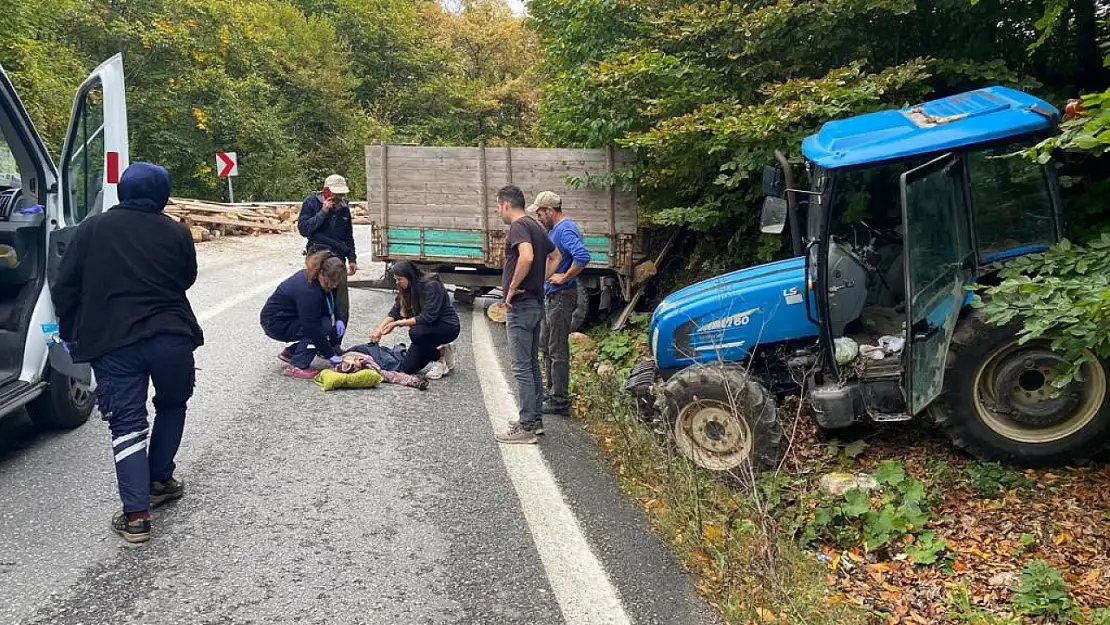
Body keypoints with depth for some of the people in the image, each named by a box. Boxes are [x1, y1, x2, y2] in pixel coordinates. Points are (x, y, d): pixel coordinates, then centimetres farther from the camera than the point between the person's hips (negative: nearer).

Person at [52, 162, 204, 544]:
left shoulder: (92, 229, 5)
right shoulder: (176, 232, 4)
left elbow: (65, 287, 5)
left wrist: (69, 333, 16)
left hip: (113, 343, 0)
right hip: (172, 337, 0)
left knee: (127, 423, 2)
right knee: (172, 406, 23)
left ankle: (135, 514, -4)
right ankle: (160, 481, 29)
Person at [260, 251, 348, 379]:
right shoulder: (308, 291, -32)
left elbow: (331, 303, 14)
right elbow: (312, 328, -32)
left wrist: (338, 319, -6)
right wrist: (331, 355, -28)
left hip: (290, 317, 9)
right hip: (275, 322, -9)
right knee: (324, 326, -24)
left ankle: (290, 352, 11)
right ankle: (296, 366, -18)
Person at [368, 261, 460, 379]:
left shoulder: (431, 285, -24)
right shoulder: (407, 289, 0)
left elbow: (428, 317, -30)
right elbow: (395, 312, -2)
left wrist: (398, 323, -27)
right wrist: (379, 329, -18)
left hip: (448, 326, -8)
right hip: (430, 327, 8)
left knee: (415, 332, -35)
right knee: (408, 368, -4)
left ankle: (439, 359, -10)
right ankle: (441, 351, 15)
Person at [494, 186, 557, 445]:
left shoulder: (518, 226, -14)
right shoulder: (536, 226, 15)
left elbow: (526, 257, -32)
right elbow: (554, 256, 26)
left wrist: (512, 287, -21)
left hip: (521, 306, -10)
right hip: (536, 303, 10)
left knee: (522, 367, -5)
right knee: (532, 364, 16)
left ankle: (527, 427, -1)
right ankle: (534, 419, 24)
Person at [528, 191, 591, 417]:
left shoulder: (565, 229, -18)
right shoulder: (554, 229, 13)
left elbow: (582, 256, -34)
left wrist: (564, 278, -24)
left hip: (561, 297, -11)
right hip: (551, 295, 11)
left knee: (558, 350, -5)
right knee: (548, 347, 17)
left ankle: (560, 402, 3)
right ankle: (553, 393, 28)